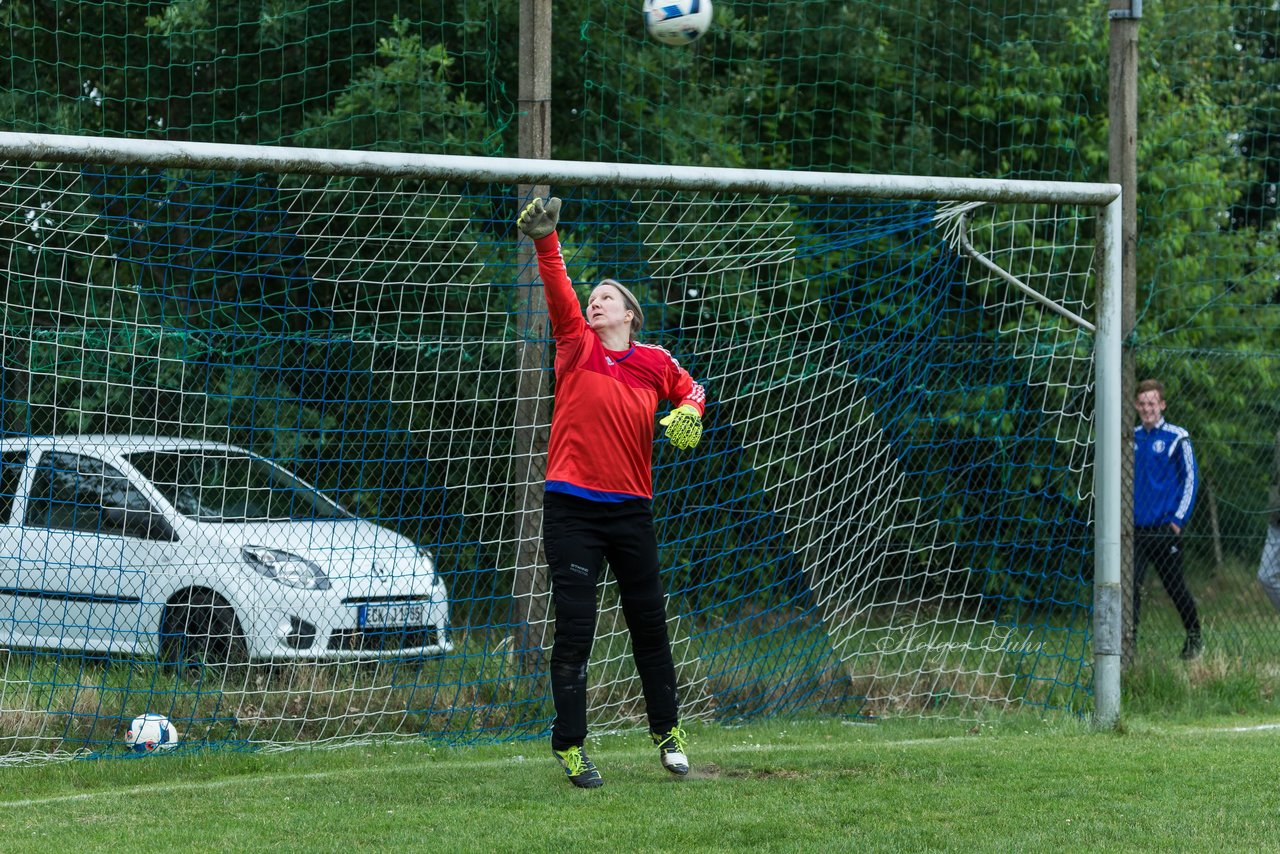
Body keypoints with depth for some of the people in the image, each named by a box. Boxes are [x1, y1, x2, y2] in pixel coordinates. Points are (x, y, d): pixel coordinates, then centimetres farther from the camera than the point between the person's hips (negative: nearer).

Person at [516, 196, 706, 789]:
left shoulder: (653, 362, 7)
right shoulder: (577, 346, 2)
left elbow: (688, 387, 25)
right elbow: (559, 291, -12)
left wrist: (688, 413, 3)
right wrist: (545, 240, -25)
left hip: (631, 510, 2)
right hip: (571, 509, -2)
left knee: (649, 621, 11)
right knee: (574, 628, -3)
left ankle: (667, 730, 27)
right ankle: (570, 745, 4)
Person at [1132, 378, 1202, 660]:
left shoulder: (1176, 438, -3)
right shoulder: (1130, 438, 9)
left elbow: (1190, 478, -1)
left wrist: (1179, 518, -7)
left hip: (1165, 529, -3)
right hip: (1135, 529, 3)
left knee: (1175, 586, 7)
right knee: (1130, 584, -10)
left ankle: (1194, 639, 25)